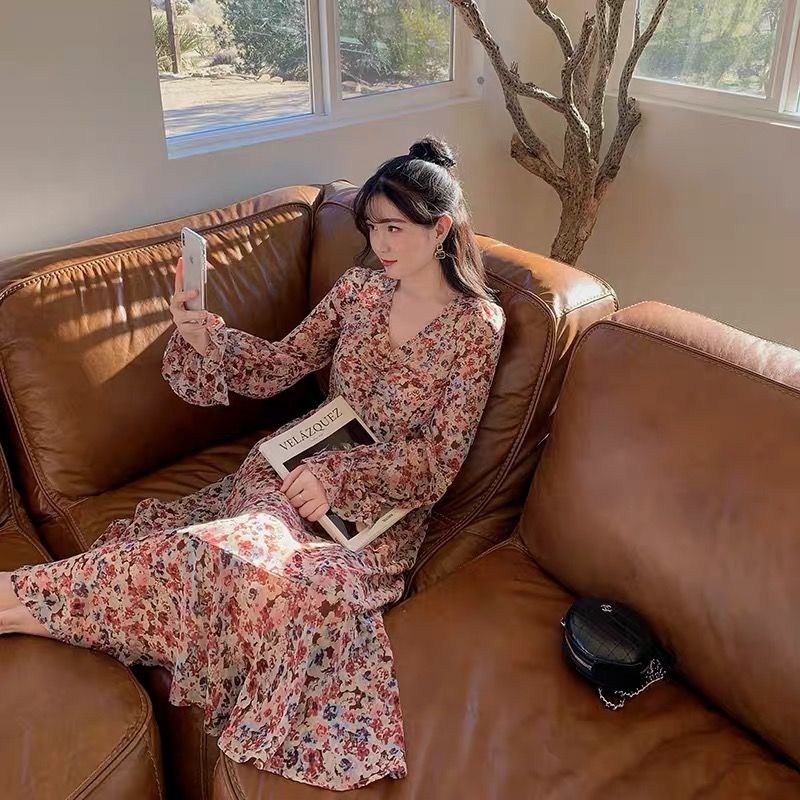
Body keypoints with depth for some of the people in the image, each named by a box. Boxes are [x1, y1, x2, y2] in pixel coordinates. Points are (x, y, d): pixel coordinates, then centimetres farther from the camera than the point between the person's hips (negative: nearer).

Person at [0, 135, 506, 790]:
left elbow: (435, 459, -9)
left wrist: (339, 477, -22)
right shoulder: (362, 285, 8)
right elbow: (279, 366, 9)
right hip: (306, 462, 4)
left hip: (387, 501, -3)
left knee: (232, 548, -32)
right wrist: (206, 337, -9)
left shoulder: (478, 324, -6)